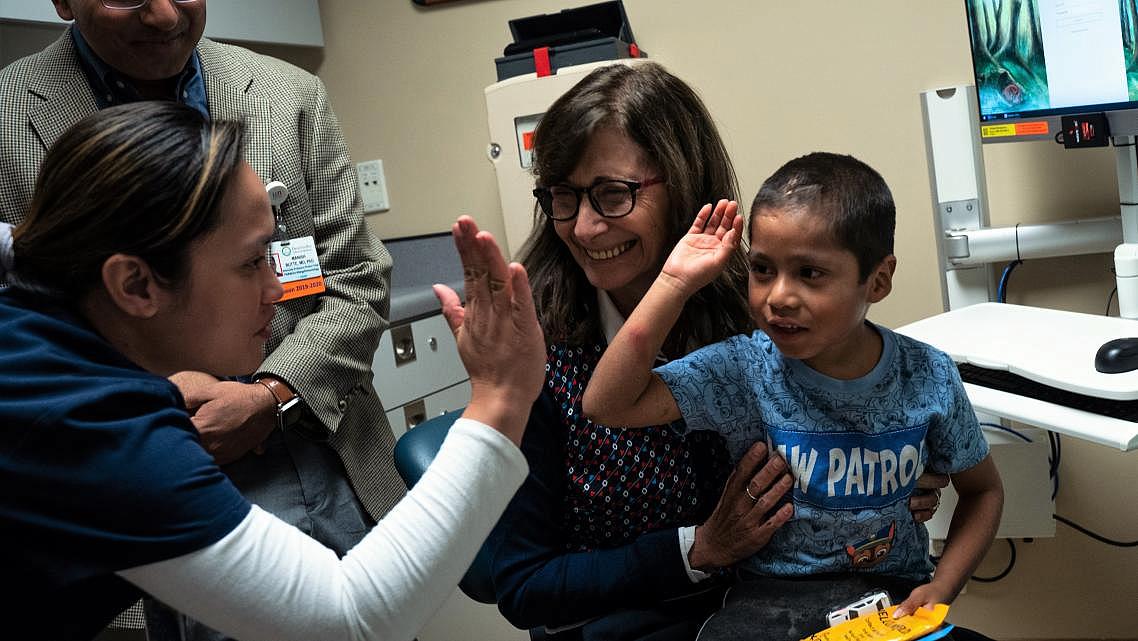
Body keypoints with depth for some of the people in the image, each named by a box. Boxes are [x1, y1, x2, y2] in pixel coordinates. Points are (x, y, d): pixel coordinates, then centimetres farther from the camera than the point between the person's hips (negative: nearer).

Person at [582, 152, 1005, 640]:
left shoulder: (928, 378, -6)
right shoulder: (743, 370, -10)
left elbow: (983, 490, 9)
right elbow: (608, 404, -20)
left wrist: (942, 587, -6)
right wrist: (676, 283, -20)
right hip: (771, 594, 0)